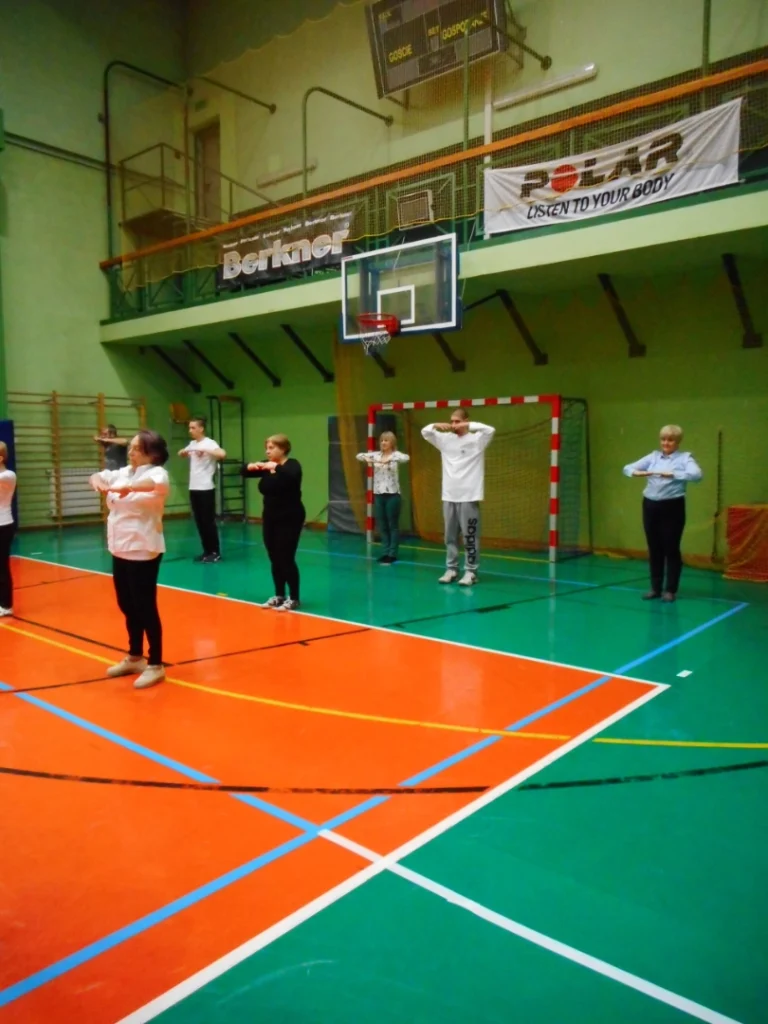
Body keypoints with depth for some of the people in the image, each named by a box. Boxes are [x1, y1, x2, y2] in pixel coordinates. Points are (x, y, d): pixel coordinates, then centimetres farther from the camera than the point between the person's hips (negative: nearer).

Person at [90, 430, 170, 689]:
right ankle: (135, 657, 34)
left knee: (145, 608, 0)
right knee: (127, 606, 17)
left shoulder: (157, 473, -13)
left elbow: (156, 484, -34)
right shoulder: (123, 472, 11)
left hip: (143, 550, -8)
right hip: (120, 549, 8)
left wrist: (129, 488, -50)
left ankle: (155, 665, 13)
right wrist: (98, 481, -8)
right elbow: (99, 476, 16)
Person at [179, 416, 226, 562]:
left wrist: (204, 450, -29)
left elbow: (222, 454, -29)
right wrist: (183, 452, 8)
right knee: (199, 522, 10)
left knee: (209, 521, -4)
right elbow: (183, 454, 30)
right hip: (193, 488, 7)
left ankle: (215, 552, 4)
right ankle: (207, 551, 18)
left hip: (206, 488, -7)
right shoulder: (192, 444, 12)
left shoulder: (209, 443, -10)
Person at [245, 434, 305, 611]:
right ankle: (279, 596, 23)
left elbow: (292, 476, -32)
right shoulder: (267, 466, 8)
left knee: (286, 559, -6)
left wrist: (276, 467, -37)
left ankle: (294, 598, 5)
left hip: (289, 519, -7)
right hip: (270, 519, 7)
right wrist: (250, 467, -13)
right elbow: (244, 472, 7)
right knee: (274, 560, 11)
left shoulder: (292, 464, -10)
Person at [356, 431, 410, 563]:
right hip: (378, 494, 5)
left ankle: (393, 554, 7)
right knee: (382, 525, 9)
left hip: (392, 494, -5)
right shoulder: (376, 454, 7)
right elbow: (359, 456, 5)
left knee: (393, 525, 2)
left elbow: (407, 458, -26)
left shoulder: (396, 454, -6)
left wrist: (389, 459, -37)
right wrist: (366, 458, -17)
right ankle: (386, 552, 18)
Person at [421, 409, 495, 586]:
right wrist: (436, 425, -4)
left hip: (469, 496, -5)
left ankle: (471, 571, 5)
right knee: (450, 536, 10)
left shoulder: (476, 439, -2)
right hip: (449, 496, 5)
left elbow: (490, 430, -19)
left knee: (469, 536, -1)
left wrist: (468, 425, -18)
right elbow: (425, 432, 16)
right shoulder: (446, 439, 11)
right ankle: (451, 569, 18)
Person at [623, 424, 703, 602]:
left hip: (672, 507, -4)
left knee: (671, 549, 2)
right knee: (654, 549, 11)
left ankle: (670, 590, 14)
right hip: (650, 505, 4)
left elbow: (696, 475, -20)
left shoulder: (685, 457, -2)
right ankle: (655, 588, 21)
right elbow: (627, 468, 6)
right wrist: (636, 473, -17)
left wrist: (672, 474, -32)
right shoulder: (652, 457, 10)